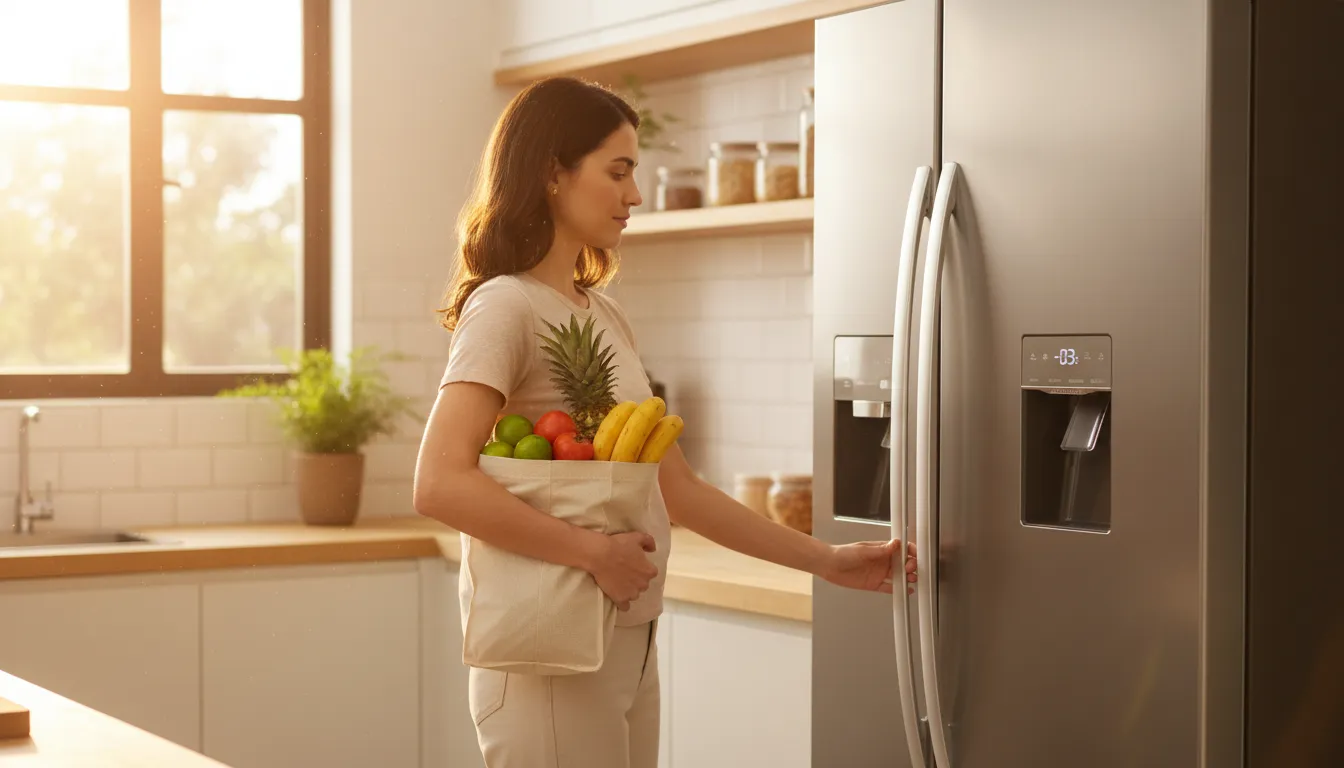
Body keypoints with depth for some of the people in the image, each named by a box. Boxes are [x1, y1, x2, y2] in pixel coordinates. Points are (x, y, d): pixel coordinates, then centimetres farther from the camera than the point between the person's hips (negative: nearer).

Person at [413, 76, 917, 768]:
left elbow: (678, 488, 14)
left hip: (630, 650, 8)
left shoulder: (605, 314, 14)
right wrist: (595, 552, -22)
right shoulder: (505, 307, -11)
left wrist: (825, 560, 13)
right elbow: (440, 484, -24)